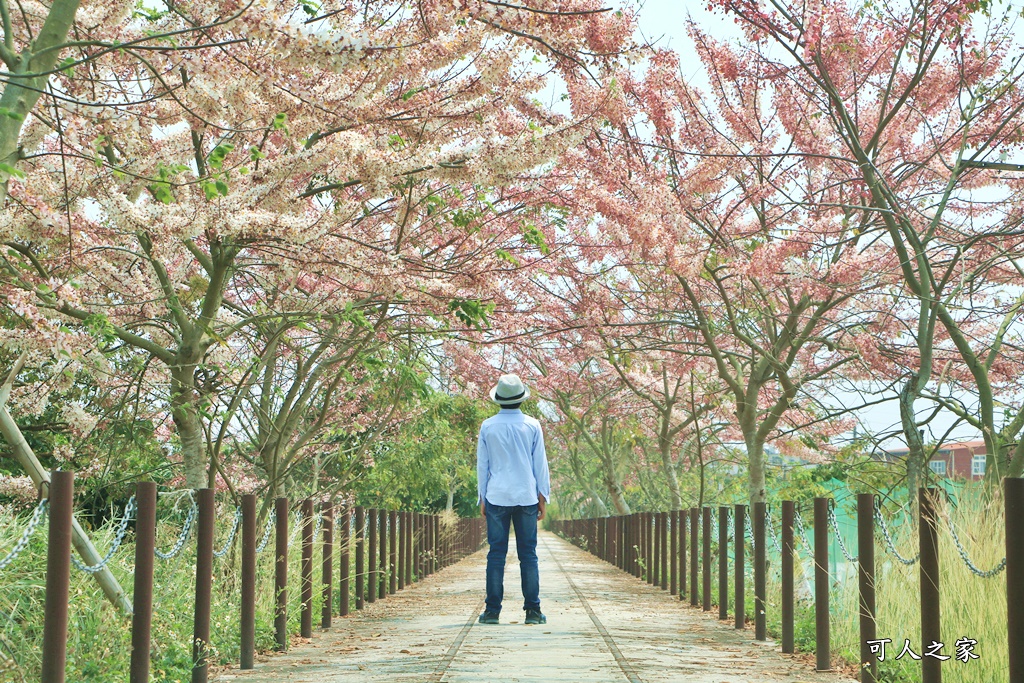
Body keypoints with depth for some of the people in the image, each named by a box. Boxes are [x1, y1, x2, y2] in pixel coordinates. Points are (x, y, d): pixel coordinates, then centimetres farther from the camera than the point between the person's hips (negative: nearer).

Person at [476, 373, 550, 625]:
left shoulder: (488, 427, 0)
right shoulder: (532, 426, 0)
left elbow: (482, 465, 5)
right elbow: (540, 464, 4)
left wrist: (482, 498, 13)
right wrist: (543, 497, 11)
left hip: (496, 497, 0)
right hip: (526, 497, 0)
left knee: (496, 553, 2)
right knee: (528, 554, 3)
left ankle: (492, 610, 0)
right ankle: (532, 610, 2)